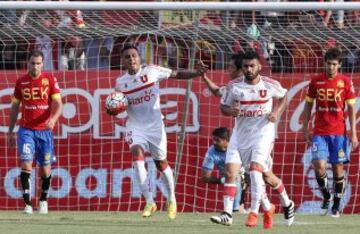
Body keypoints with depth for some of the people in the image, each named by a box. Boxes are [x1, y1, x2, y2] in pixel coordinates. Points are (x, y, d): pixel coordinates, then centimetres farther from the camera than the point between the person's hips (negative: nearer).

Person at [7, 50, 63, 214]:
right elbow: (15, 108, 13)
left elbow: (58, 104, -6)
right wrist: (10, 131, 12)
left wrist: (53, 119, -26)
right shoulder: (21, 82, 5)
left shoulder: (50, 80, -1)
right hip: (26, 130, 0)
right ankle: (27, 204, -13)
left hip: (45, 130, 0)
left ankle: (43, 200, 28)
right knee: (26, 164, -15)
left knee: (45, 168, 5)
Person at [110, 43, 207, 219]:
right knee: (136, 152, -25)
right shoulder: (120, 83, -1)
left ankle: (171, 199, 35)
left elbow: (177, 74, -2)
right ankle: (149, 202, -22)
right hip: (135, 125, 1)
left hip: (154, 124, -1)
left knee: (161, 162, 9)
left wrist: (197, 73, -16)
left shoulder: (151, 71, -8)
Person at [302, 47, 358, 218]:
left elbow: (351, 108, 2)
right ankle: (326, 196, 13)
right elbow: (308, 105, 11)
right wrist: (305, 129, 6)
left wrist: (353, 133, -3)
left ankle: (336, 205, 15)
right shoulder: (315, 81, 3)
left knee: (338, 167, 2)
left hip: (339, 133, 0)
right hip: (319, 133, 0)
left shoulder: (345, 82, 0)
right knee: (319, 166, -13)